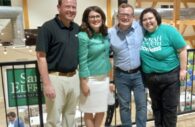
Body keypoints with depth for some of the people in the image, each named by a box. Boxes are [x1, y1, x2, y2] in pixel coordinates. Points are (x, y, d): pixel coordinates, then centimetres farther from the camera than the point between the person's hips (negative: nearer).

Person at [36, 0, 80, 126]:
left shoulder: (77, 28, 7)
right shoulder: (48, 27, -11)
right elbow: (41, 57, -13)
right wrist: (47, 84, -17)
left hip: (74, 77, 6)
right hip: (56, 78, -5)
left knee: (70, 115, 19)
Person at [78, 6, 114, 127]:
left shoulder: (106, 34, 4)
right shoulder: (83, 36, -14)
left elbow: (106, 56, 10)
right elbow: (82, 61, -15)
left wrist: (109, 78, 12)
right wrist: (83, 82, -15)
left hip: (104, 78, 6)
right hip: (90, 79, -6)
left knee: (101, 111, 15)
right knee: (89, 111, 9)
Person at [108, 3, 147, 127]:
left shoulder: (140, 27, -6)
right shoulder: (110, 33, -5)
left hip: (138, 73, 0)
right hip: (121, 75, 0)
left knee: (141, 104, 10)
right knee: (124, 105, 13)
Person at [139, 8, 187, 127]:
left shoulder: (168, 30, -12)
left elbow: (182, 49, -9)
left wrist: (183, 69, -10)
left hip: (170, 76, -3)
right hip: (151, 77, 4)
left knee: (170, 107, 7)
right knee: (156, 106, 19)